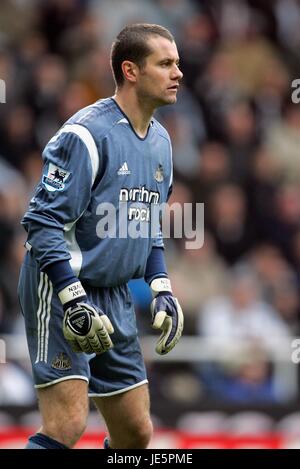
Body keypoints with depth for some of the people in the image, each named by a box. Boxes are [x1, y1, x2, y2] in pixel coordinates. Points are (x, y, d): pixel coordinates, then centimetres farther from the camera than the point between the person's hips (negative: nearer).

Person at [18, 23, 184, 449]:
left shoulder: (160, 141, 11)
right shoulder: (86, 134, -16)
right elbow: (43, 222, -18)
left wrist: (161, 290, 11)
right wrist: (74, 302, -24)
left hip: (115, 297, 9)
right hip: (62, 289, -8)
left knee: (136, 433, 8)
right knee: (67, 422, -20)